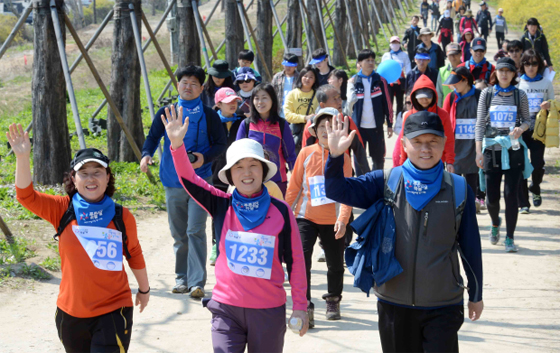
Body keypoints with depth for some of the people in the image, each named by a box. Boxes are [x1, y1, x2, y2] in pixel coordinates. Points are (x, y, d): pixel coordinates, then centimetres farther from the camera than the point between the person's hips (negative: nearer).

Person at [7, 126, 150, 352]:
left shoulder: (122, 217, -4)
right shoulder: (63, 210, -3)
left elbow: (134, 255, 10)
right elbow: (26, 196, -16)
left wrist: (144, 289, 22)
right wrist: (23, 158, -30)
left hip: (113, 311, -2)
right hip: (71, 313, 2)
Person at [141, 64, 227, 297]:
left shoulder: (208, 115, 1)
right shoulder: (165, 113, 7)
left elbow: (221, 144, 4)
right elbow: (153, 137, 9)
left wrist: (205, 158, -15)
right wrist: (146, 154, -13)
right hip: (173, 182, 3)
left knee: (196, 231, -13)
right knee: (179, 234, 11)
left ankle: (197, 282, -13)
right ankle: (182, 278, 23)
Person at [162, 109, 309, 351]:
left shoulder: (281, 212, -3)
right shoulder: (222, 206, 0)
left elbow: (295, 260, 1)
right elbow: (189, 179, -10)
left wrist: (300, 306, 2)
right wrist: (177, 145, -26)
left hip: (269, 310, 0)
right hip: (227, 308, 0)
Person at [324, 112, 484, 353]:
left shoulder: (459, 189, -2)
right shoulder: (385, 182, -2)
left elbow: (471, 246, 5)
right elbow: (337, 191, -11)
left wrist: (476, 295, 10)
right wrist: (335, 155, -29)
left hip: (443, 306, -1)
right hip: (394, 304, 1)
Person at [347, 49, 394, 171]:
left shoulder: (380, 80, 1)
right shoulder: (353, 81, 0)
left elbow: (387, 103, 4)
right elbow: (350, 103, 5)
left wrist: (390, 124, 3)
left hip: (376, 127, 1)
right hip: (358, 127, -1)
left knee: (378, 158, 8)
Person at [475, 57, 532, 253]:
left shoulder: (520, 95, 3)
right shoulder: (487, 94, 3)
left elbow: (527, 120, 11)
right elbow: (480, 124, 3)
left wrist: (521, 128, -13)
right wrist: (479, 151, -3)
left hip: (514, 150, 0)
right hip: (492, 149, 1)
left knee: (511, 195, -5)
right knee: (492, 196, 4)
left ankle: (509, 237, 6)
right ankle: (495, 223, 37)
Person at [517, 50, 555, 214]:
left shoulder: (546, 83, 6)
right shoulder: (517, 83, 4)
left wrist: (550, 105, -9)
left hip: (538, 129, 0)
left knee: (538, 164, -6)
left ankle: (535, 188, 27)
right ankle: (523, 203, 3)